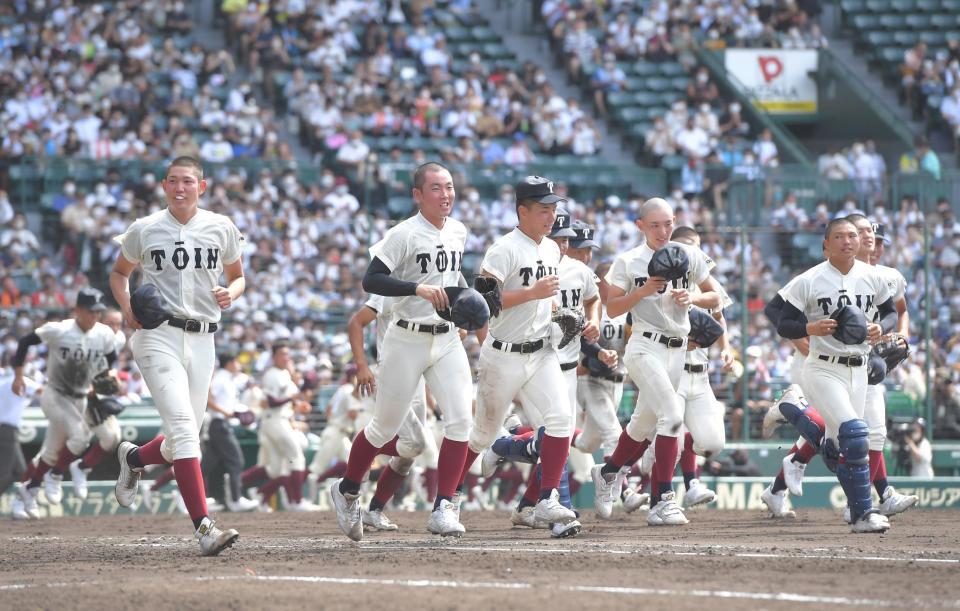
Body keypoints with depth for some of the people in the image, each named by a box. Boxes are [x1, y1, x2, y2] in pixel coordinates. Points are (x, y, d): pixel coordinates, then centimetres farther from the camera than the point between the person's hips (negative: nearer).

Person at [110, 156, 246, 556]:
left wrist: (230, 293, -5)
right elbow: (119, 272, 17)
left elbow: (237, 276, 19)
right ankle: (203, 526, -26)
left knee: (183, 440, 8)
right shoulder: (144, 230, 3)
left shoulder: (221, 229, 7)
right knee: (183, 427, -19)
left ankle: (133, 458, 43)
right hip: (158, 335, -4)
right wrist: (126, 305, -3)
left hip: (202, 339, 4)